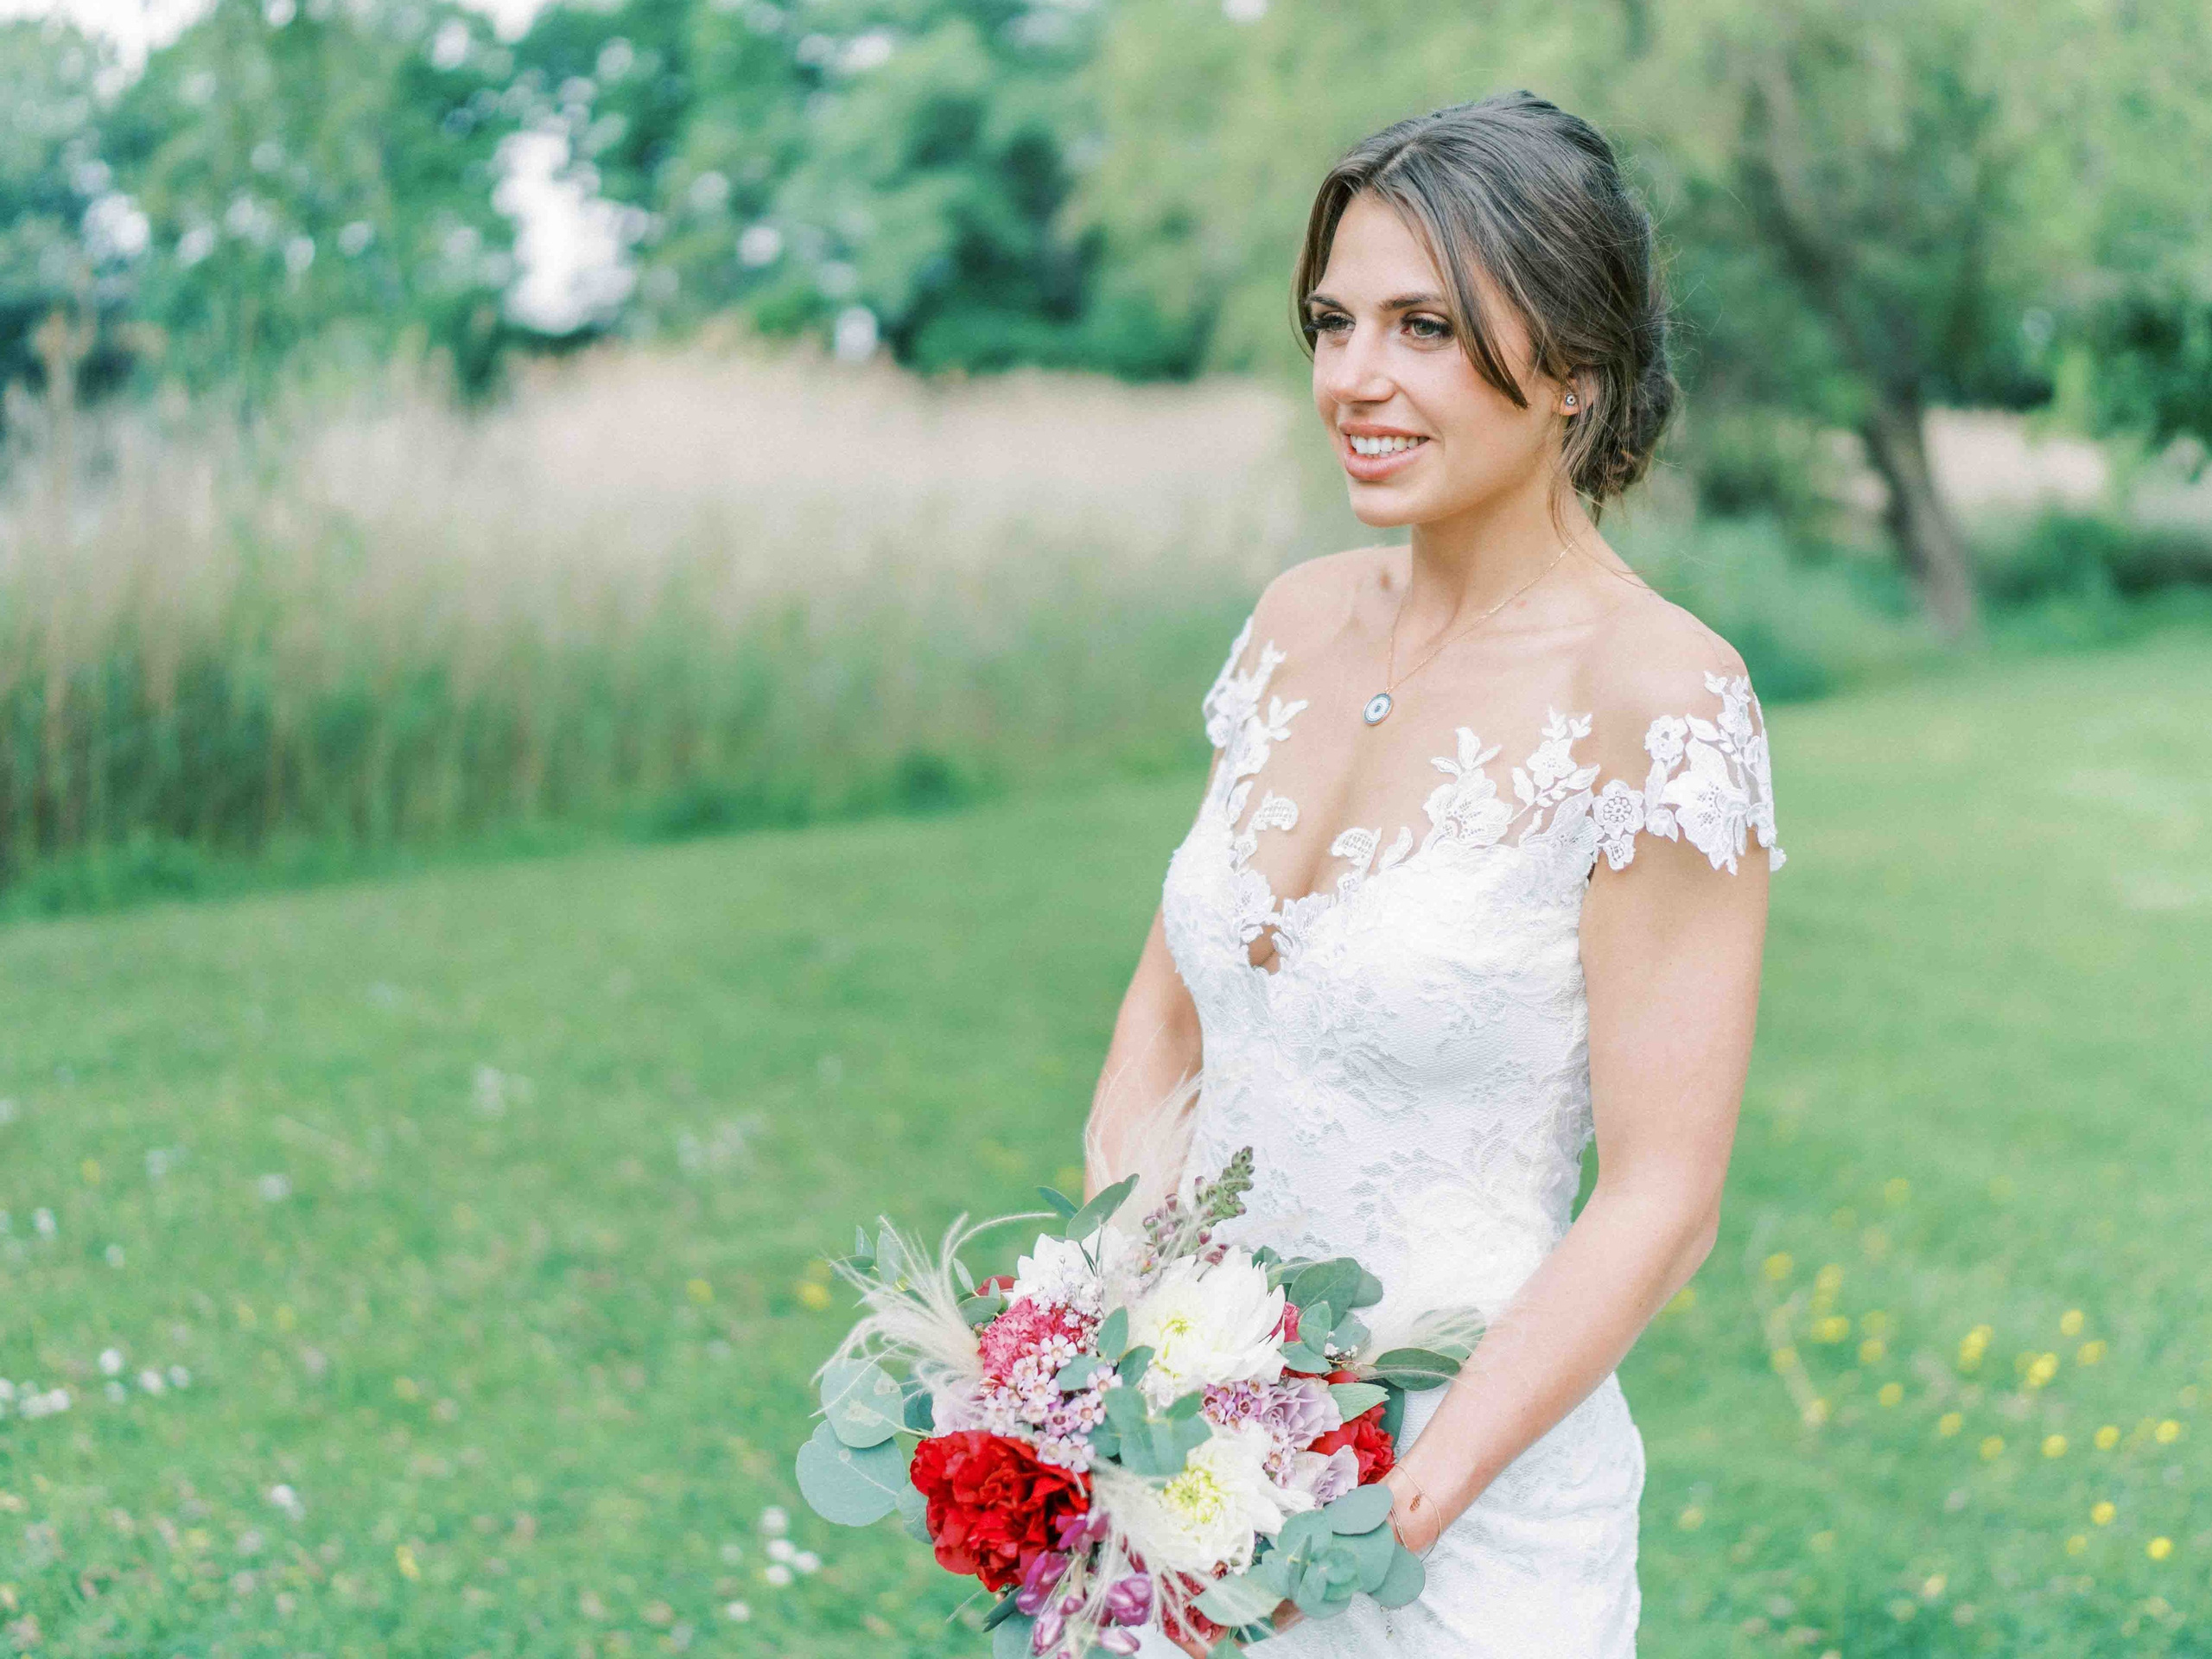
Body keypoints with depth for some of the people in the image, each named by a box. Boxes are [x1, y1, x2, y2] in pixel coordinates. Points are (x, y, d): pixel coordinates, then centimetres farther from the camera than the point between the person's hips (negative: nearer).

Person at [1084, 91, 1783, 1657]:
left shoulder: (1660, 701, -18)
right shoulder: (1303, 620, 1)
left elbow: (1663, 1202, -17)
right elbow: (1170, 1007, 8)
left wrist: (1391, 1517, -20)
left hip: (1470, 1499, -6)